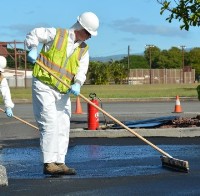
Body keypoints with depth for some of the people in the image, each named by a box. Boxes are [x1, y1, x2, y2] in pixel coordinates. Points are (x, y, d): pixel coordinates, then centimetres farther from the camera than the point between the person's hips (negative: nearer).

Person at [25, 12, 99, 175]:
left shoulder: (83, 50, 9)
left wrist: (77, 84, -21)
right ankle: (49, 164, -13)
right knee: (49, 124, -13)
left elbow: (81, 71, -1)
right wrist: (33, 48, -15)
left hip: (63, 92, 6)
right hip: (43, 86, -6)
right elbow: (33, 35, 4)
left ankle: (60, 163, 13)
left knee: (63, 127, 6)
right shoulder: (56, 34, -4)